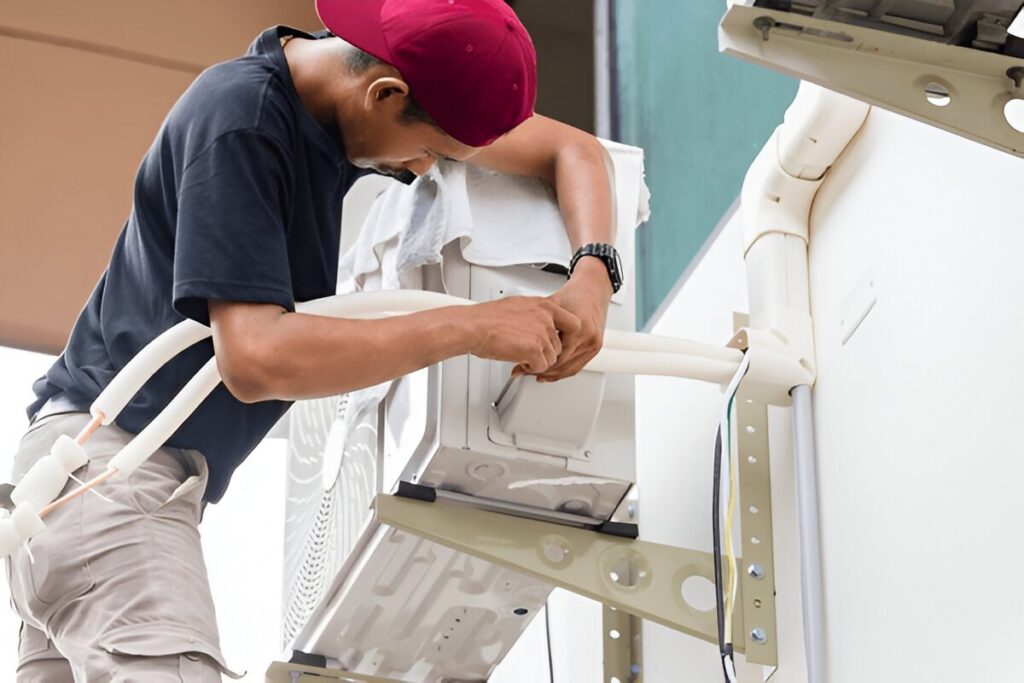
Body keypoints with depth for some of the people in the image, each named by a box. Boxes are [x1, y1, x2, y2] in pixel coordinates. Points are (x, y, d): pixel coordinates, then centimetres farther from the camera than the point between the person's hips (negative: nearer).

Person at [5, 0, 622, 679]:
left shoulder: (354, 98, 5)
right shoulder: (239, 114, -19)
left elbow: (575, 151, 12)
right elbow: (255, 357, -26)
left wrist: (592, 273, -8)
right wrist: (472, 328, -23)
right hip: (113, 452, -9)